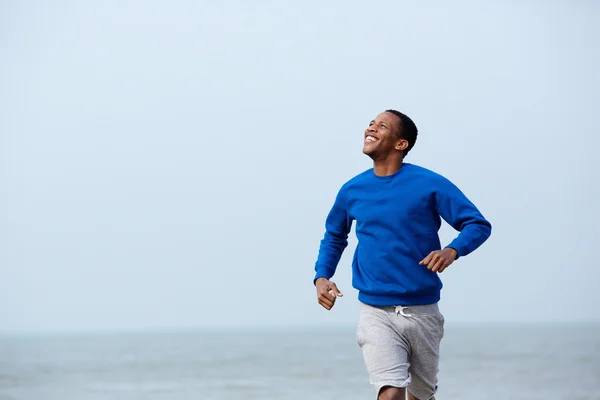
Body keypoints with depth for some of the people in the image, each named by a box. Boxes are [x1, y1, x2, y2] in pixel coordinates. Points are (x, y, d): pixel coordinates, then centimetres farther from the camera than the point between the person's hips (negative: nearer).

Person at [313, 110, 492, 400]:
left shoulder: (429, 184, -6)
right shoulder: (352, 190, 4)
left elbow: (478, 225, -4)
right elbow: (334, 237, 22)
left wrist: (452, 251, -23)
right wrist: (321, 276, 5)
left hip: (423, 312, 0)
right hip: (376, 314, 0)